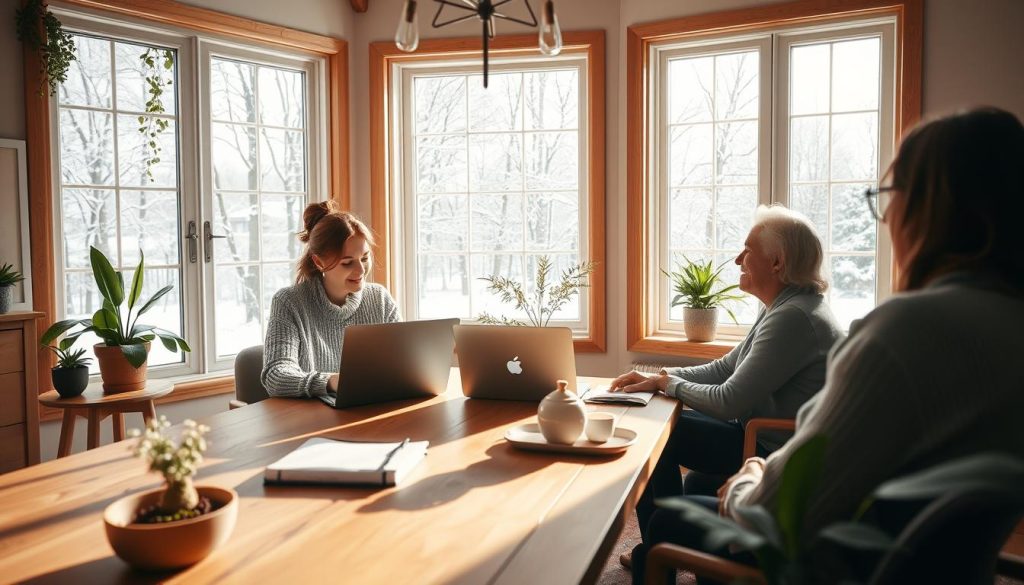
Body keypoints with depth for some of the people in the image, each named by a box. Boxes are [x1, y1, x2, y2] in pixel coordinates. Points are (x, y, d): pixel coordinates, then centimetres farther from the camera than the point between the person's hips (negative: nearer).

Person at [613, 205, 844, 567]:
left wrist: (671, 384, -8)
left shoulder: (792, 317, -25)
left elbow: (727, 401, -25)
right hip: (773, 442, 10)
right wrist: (656, 379, 0)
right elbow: (724, 369, 11)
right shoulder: (783, 308, 9)